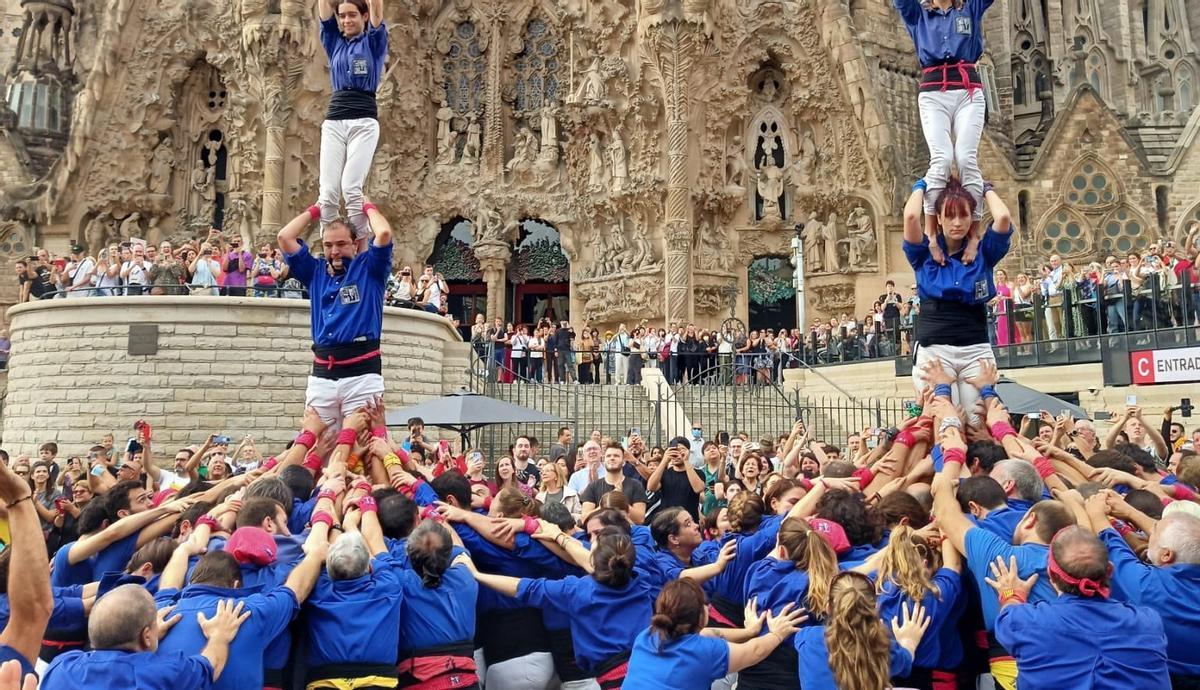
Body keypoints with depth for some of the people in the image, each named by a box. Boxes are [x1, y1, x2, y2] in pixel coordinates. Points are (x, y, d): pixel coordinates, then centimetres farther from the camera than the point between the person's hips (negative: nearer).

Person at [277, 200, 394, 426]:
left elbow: (384, 233, -8)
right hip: (321, 374, 4)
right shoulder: (315, 271, 18)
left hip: (362, 372, -4)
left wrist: (368, 208, 11)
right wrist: (315, 211, 22)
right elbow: (285, 237, 13)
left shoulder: (368, 268, 8)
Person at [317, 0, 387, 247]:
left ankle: (362, 253, -12)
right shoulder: (334, 42, 20)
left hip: (364, 121, -3)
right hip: (333, 121, 4)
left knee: (351, 188, -17)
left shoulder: (374, 41, 12)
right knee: (328, 190, -7)